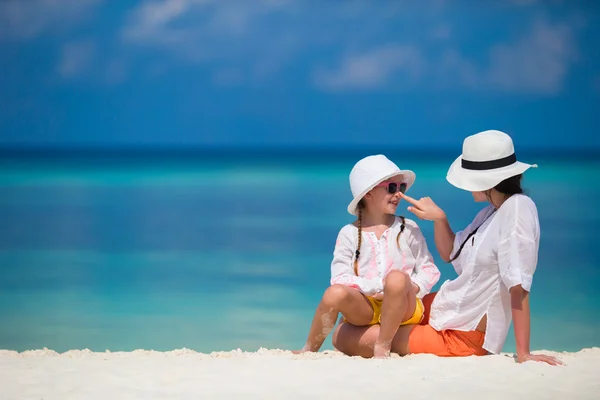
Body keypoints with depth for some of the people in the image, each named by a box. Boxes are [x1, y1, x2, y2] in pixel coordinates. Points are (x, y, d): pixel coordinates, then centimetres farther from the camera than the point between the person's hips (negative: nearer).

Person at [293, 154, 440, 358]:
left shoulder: (408, 229, 10)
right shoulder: (349, 233, 7)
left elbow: (429, 269, 7)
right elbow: (340, 277, -4)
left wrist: (413, 288, -14)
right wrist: (374, 288, -16)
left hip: (403, 307, 0)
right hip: (365, 306, 0)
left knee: (397, 278, -35)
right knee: (335, 293, -32)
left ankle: (382, 346, -22)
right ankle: (309, 349, -8)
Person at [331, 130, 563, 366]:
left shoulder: (517, 209, -24)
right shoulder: (493, 210, 5)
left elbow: (519, 287, -27)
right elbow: (450, 254, 18)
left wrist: (523, 354, -27)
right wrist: (439, 218, -1)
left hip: (462, 337, -10)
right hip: (445, 308, 10)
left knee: (343, 337, -8)